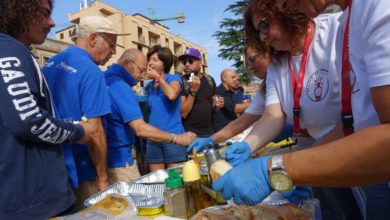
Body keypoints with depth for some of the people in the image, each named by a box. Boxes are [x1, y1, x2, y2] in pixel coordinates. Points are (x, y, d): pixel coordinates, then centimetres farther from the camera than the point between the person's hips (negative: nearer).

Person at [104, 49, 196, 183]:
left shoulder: (106, 80, 6)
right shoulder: (120, 86, -20)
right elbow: (141, 129, -26)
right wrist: (178, 138, -21)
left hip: (106, 157, 9)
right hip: (118, 160, -9)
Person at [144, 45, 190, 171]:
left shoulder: (173, 78, -1)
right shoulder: (149, 86, 13)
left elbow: (172, 95, -24)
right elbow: (148, 110, 16)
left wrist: (158, 77, -12)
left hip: (173, 136, -5)